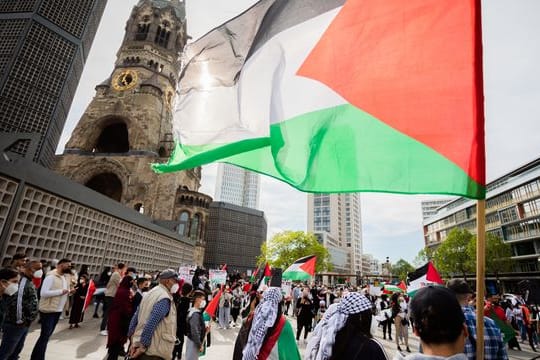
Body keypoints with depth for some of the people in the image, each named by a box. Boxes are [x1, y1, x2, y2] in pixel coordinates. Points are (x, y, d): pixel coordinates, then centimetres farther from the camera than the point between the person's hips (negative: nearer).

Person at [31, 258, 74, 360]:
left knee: (47, 335, 17)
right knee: (45, 336, -3)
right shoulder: (51, 277, -17)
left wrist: (69, 292, -1)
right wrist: (61, 291, -23)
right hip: (48, 310, -9)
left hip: (58, 310, 9)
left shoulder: (64, 277, 10)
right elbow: (44, 293, -24)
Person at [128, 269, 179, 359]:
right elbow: (152, 323, -26)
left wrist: (134, 342, 11)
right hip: (155, 352, -9)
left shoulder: (151, 293, 11)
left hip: (139, 344, 9)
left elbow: (135, 318, 12)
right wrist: (143, 346, -19)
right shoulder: (165, 299, -18)